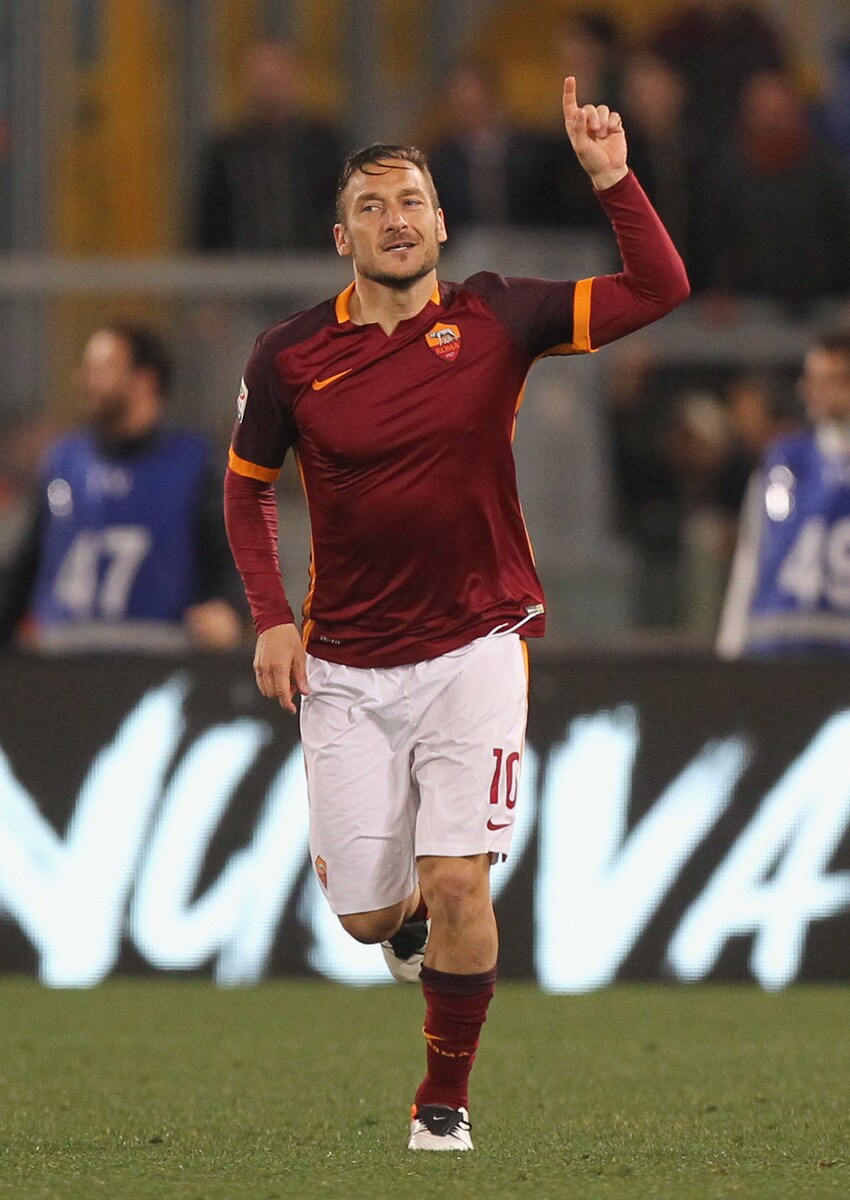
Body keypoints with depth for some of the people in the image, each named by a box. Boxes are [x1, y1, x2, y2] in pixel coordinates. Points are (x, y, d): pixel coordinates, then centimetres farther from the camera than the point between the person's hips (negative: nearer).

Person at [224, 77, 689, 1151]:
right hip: (345, 669, 1)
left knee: (454, 882, -13)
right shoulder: (291, 358, -3)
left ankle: (445, 1102, 5)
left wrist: (611, 178, -18)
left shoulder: (494, 320, -3)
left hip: (473, 649, -1)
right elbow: (246, 485, 11)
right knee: (365, 913, 2)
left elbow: (659, 291, -7)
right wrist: (271, 619, 0)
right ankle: (415, 917, 40)